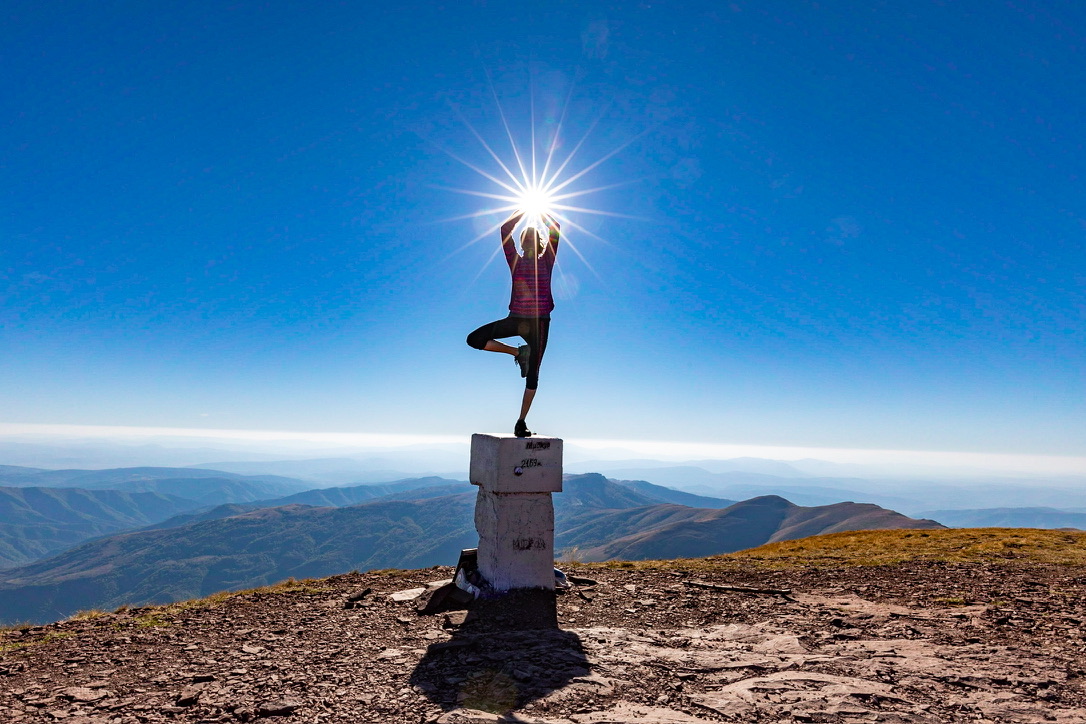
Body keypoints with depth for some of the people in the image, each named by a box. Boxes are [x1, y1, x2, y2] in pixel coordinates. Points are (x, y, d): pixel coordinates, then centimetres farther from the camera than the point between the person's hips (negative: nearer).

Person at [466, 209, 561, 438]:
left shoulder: (546, 262, 8)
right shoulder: (515, 261, 9)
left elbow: (555, 230, 2)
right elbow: (505, 229, 3)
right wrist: (523, 210, 12)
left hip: (539, 322, -1)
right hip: (515, 318, 1)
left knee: (532, 374, -1)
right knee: (474, 339, -12)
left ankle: (521, 422, 8)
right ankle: (518, 352, 4)